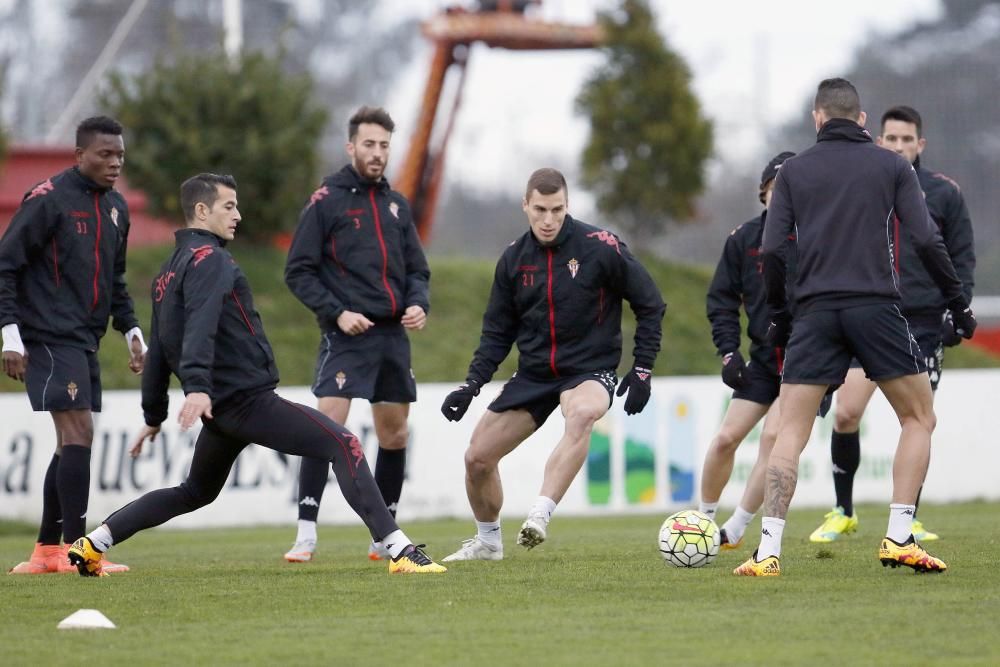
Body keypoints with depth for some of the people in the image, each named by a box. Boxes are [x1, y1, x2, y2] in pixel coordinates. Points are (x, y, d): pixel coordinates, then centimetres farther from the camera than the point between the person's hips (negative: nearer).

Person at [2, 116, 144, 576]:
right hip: (49, 339, -8)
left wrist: (131, 331, 15)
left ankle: (47, 550, 15)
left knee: (72, 443, 9)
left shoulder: (115, 207, 14)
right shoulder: (48, 199, -10)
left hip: (86, 343, 8)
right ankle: (75, 548, -13)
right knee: (78, 434, -14)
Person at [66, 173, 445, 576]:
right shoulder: (208, 258, -9)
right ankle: (399, 550, -22)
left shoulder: (169, 271, 19)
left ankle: (92, 544, 22)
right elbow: (199, 328, -26)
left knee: (195, 493, 26)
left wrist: (154, 416, 31)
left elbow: (159, 349, 25)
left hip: (221, 408, 10)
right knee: (344, 446, -12)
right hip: (250, 400, -10)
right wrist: (197, 387, -38)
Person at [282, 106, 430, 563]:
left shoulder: (396, 205, 14)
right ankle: (306, 536, -13)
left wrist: (419, 303, -1)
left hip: (393, 335, 6)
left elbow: (417, 269, 20)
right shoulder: (326, 200, -3)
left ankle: (385, 536, 20)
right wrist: (337, 312, -15)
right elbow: (298, 272, -5)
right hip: (347, 336, -6)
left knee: (394, 436, 9)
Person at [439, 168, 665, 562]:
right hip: (533, 375, 5)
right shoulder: (514, 259, 1)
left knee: (583, 413, -40)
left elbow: (650, 305, -2)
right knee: (477, 458, 1)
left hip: (590, 370, -5)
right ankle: (487, 541, 27)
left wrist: (642, 370, -8)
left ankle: (539, 516, -47)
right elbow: (498, 331, 11)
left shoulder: (600, 248, -12)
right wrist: (472, 384, -1)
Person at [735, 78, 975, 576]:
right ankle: (899, 539, 1)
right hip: (876, 307, -1)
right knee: (919, 419, 14)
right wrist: (958, 304, 7)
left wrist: (778, 315, 14)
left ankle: (767, 552, -10)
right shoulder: (891, 166, 7)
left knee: (790, 432, 3)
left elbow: (772, 250, 2)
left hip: (815, 311, 1)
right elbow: (926, 241, -1)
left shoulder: (794, 170, 9)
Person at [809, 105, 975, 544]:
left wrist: (957, 309, -5)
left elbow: (962, 258, 6)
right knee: (845, 414, -10)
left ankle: (908, 520, 10)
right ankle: (843, 512, 6)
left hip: (923, 325, -1)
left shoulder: (944, 194, 3)